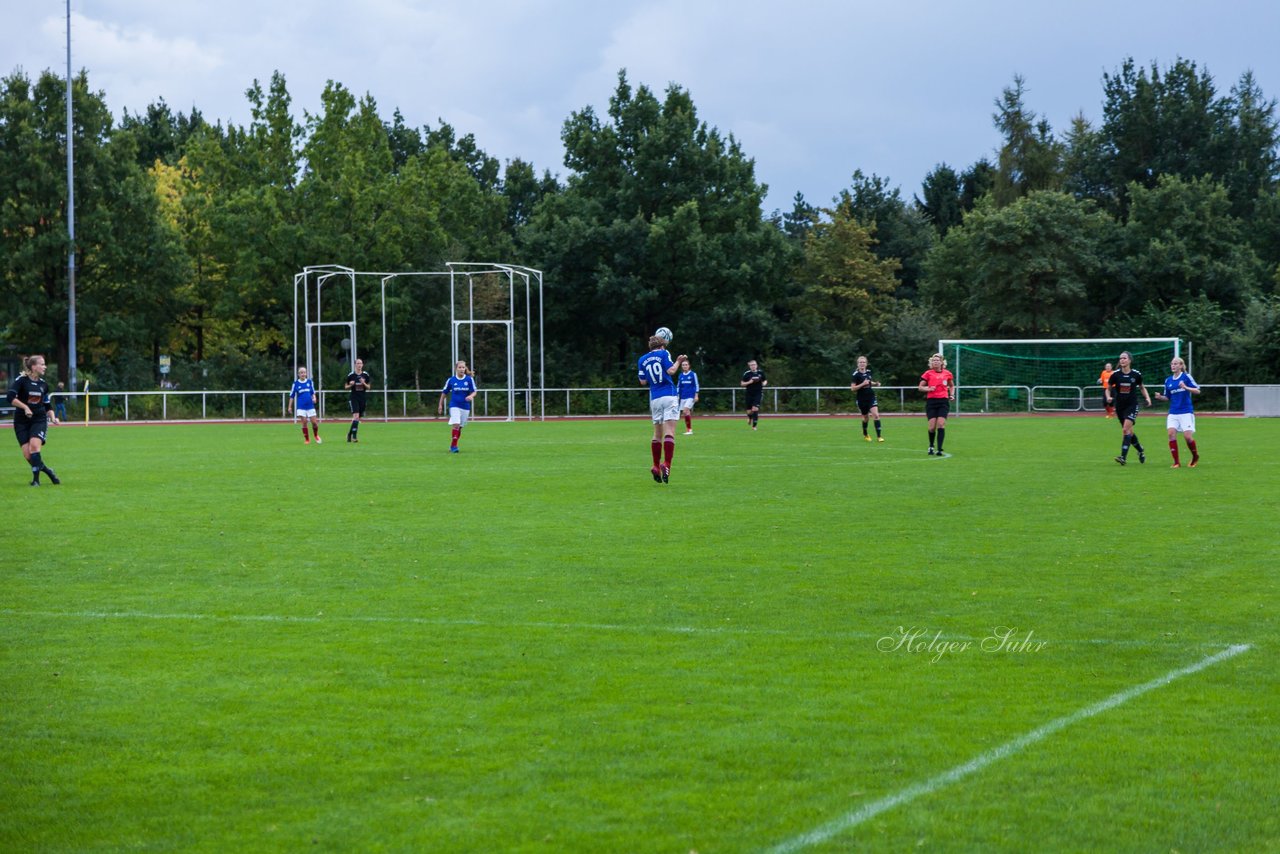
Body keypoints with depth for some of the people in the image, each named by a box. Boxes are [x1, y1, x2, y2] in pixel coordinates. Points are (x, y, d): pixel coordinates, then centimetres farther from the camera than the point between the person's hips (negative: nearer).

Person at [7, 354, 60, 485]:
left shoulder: (43, 384, 7)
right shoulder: (21, 380, -7)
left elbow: (47, 406, 17)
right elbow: (10, 397, -17)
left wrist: (53, 417, 1)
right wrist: (25, 407, -21)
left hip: (39, 419, 2)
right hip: (21, 422, -2)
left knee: (34, 445, -23)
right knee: (27, 454, -9)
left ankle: (36, 478, -14)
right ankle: (48, 471, 13)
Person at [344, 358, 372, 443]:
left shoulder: (365, 375, 4)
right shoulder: (351, 375, -2)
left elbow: (368, 388, 8)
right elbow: (346, 387, 7)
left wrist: (364, 383, -12)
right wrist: (350, 385, -14)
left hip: (362, 398, 4)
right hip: (354, 398, -4)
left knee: (358, 418, 7)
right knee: (356, 416, -19)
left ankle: (350, 434, 24)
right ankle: (354, 436, -17)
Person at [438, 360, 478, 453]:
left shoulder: (470, 379, -2)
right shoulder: (451, 380, -2)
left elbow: (474, 392, -2)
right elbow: (444, 392, 10)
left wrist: (471, 396, -25)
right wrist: (440, 405, 12)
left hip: (465, 407, 2)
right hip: (454, 406, -2)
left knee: (460, 427, 9)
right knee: (456, 424, -20)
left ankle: (453, 445, 23)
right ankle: (454, 445, -14)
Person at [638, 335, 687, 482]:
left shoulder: (642, 360, 13)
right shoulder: (664, 354, 1)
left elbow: (643, 381, 13)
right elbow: (671, 371, -10)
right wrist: (678, 362, 6)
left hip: (654, 398, 4)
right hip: (669, 396, -4)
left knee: (657, 433, 14)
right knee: (669, 432, -10)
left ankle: (656, 467, 12)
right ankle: (666, 464, -23)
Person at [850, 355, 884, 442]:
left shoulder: (868, 372, 5)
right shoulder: (856, 374, -11)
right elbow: (852, 388, -15)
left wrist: (875, 383, 3)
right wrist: (862, 384, -25)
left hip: (871, 397, 3)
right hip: (862, 399, -3)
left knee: (876, 415, -13)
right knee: (865, 417, 11)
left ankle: (879, 436, -11)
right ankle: (865, 434, 38)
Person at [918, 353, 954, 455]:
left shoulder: (947, 374, 7)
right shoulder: (928, 373, 3)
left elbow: (952, 386, 24)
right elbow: (920, 387, 6)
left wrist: (952, 395, 7)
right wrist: (928, 389, -12)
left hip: (943, 401, 0)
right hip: (931, 401, 0)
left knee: (941, 424, -13)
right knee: (932, 427, -6)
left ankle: (939, 450, -12)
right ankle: (931, 446, 19)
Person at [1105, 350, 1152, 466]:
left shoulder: (1136, 374, -5)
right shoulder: (1115, 374, -5)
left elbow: (1142, 387, 13)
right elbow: (1108, 388, 6)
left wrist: (1147, 397, -1)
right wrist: (1108, 397, -14)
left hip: (1132, 405, -3)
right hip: (1120, 405, 3)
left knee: (1126, 429, -18)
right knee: (1129, 431, 11)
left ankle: (1123, 457, -21)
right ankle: (1141, 450, 37)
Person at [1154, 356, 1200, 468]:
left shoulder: (1186, 377, -3)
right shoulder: (1168, 380, 11)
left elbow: (1197, 391, -7)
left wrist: (1186, 387, -23)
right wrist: (1160, 397, -3)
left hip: (1186, 412, -4)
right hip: (1173, 412, 4)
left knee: (1187, 436, -10)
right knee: (1171, 433, -15)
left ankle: (1195, 456, 19)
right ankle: (1176, 462, -8)